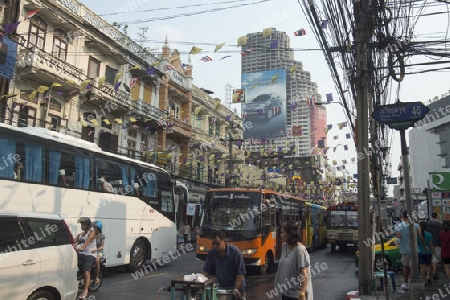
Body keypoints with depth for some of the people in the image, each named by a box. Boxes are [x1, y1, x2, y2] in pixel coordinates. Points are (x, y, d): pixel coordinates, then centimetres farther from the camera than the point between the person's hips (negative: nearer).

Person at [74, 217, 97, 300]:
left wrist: (82, 247, -33)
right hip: (80, 253, 7)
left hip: (89, 254, -7)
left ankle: (85, 292, -25)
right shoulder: (80, 234, 24)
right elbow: (74, 240, 10)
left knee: (86, 272, -20)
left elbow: (87, 240, -16)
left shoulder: (91, 232, 2)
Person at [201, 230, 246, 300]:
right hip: (222, 288, 3)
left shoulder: (235, 252, -21)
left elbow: (240, 273, -18)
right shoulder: (211, 253, -10)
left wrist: (236, 289, -23)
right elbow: (205, 271, -2)